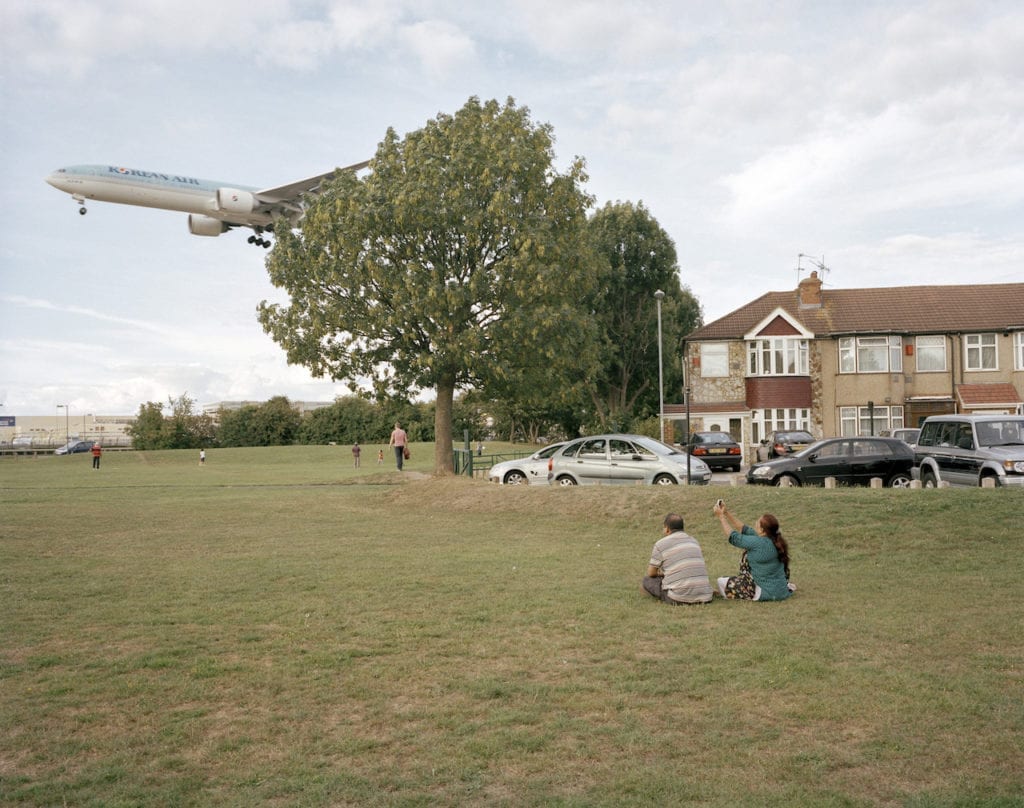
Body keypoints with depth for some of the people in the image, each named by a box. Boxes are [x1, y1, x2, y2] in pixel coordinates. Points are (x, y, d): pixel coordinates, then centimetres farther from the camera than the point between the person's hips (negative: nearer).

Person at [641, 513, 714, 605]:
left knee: (647, 580, 14)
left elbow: (651, 573, 7)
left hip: (680, 597, -6)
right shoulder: (693, 541, 17)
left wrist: (660, 573, 30)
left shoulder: (660, 544, -1)